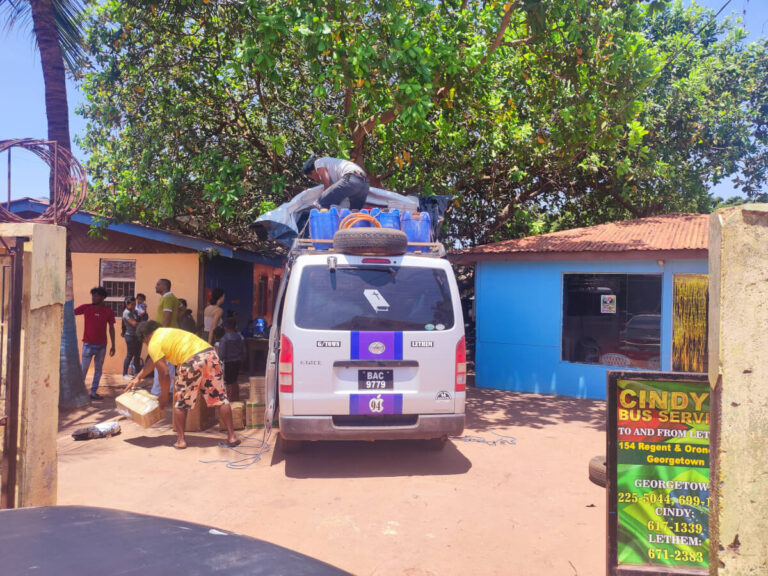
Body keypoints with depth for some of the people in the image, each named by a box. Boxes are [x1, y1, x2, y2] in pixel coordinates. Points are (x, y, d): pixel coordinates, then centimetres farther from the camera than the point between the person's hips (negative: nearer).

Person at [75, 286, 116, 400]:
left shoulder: (108, 311, 0)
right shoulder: (86, 308, -2)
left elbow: (111, 328, 5)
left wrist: (113, 346, 5)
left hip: (102, 346, 2)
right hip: (88, 344, -2)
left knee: (98, 369, 8)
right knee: (83, 369, 1)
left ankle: (93, 392, 17)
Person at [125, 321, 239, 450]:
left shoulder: (154, 344, 6)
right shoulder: (165, 331, 30)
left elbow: (164, 374, 3)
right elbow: (153, 361, 41)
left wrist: (164, 397, 17)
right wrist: (138, 378, 49)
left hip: (192, 363, -7)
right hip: (210, 353, 7)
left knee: (180, 403, 15)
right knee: (221, 399, 11)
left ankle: (181, 440, 21)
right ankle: (231, 437, 14)